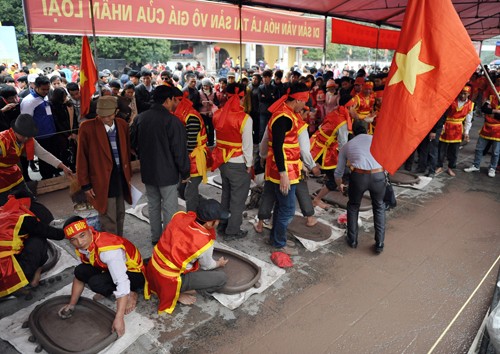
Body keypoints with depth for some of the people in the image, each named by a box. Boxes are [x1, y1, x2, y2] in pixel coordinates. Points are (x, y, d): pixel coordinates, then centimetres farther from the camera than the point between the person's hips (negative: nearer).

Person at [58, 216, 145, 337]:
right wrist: (71, 304, 0)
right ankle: (108, 292, 8)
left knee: (96, 282, -30)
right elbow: (79, 277, 5)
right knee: (80, 271, -14)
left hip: (134, 273, -8)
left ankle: (130, 294, -6)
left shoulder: (107, 249, -36)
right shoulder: (82, 247, -9)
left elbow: (122, 283, -38)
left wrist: (119, 318, -38)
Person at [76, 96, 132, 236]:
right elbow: (81, 157, -6)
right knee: (108, 221, 0)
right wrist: (85, 184, -5)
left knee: (120, 216, 17)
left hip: (121, 177, 5)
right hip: (102, 180, -5)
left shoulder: (122, 125, 3)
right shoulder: (87, 127, -11)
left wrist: (128, 175, 12)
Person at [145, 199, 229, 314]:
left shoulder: (180, 216, -10)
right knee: (222, 277, -4)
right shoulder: (204, 242, -23)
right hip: (170, 279, -7)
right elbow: (207, 266, -2)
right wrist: (219, 263, 20)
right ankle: (178, 293, 1)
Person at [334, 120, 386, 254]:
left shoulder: (347, 146, 21)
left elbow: (338, 172, 24)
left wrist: (340, 185, 43)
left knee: (353, 206, 27)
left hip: (358, 177, 0)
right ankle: (379, 244, 25)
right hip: (378, 176, 1)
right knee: (379, 207, 26)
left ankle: (352, 240, 33)